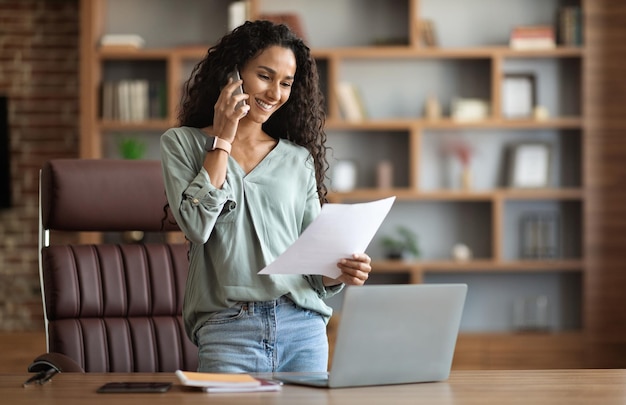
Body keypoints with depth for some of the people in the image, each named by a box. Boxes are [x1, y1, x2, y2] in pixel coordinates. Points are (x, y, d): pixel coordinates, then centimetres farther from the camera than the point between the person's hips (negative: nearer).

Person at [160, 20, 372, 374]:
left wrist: (341, 272, -9)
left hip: (304, 330, 3)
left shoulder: (299, 159, 15)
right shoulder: (182, 144, 8)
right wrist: (222, 140, -1)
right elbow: (196, 225, -9)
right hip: (228, 330, -3)